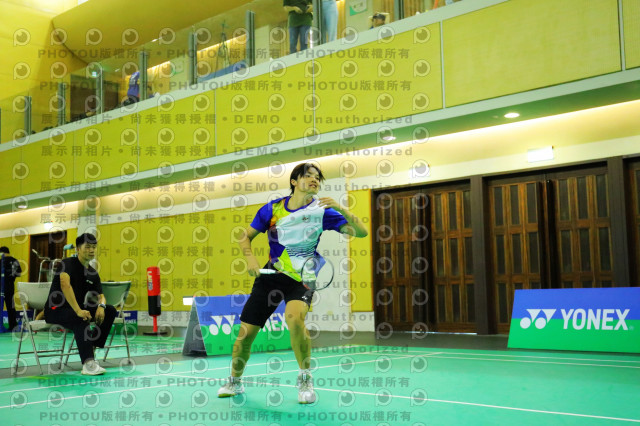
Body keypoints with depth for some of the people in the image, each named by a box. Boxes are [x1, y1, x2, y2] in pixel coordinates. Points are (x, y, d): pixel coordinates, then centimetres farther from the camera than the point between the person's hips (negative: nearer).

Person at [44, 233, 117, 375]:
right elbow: (65, 284, -30)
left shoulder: (93, 273, 10)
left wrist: (101, 306, -18)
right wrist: (78, 311, -41)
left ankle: (91, 350, -13)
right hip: (55, 309, -8)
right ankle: (88, 363, -45)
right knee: (81, 319, -37)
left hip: (77, 308, 8)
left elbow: (101, 296, 9)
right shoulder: (68, 263, -12)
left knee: (110, 310, -8)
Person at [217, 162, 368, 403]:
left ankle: (305, 379, -13)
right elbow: (246, 237, 11)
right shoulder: (273, 208, 1)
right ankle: (234, 381, 29)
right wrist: (250, 259, -8)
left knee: (294, 317, -33)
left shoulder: (321, 209, -5)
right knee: (245, 332, 1)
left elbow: (361, 232, -11)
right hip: (270, 275, 3)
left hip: (302, 279, -3)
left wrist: (340, 208, -26)